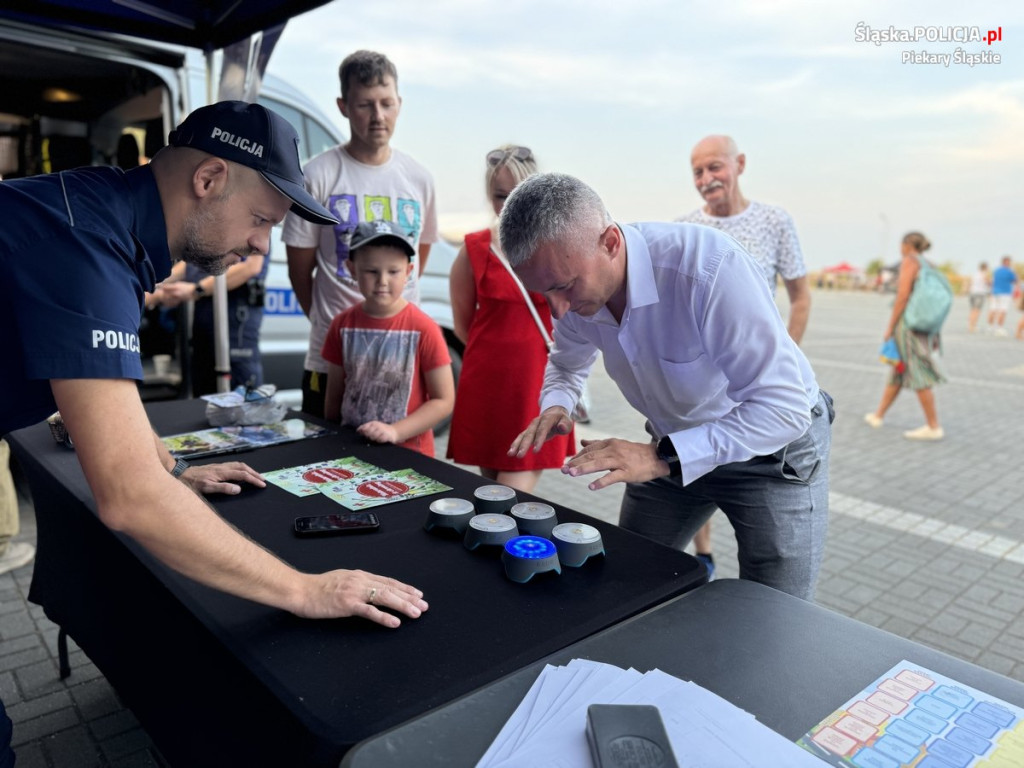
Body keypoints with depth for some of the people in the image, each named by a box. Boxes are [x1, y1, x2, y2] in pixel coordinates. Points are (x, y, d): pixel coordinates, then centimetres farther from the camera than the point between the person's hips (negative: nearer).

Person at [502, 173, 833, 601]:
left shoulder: (710, 268, -35)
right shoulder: (576, 285, -14)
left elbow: (785, 407, -32)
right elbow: (566, 364, 9)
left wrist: (662, 457, -37)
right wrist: (555, 407, -15)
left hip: (774, 449, -5)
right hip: (675, 446, 6)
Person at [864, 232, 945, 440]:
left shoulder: (909, 261, -7)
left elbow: (903, 295, -16)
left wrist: (890, 326, -14)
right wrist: (934, 334, 17)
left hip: (908, 323, -9)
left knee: (918, 375, -7)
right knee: (897, 373, 16)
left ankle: (934, 427, -5)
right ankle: (878, 415, 27)